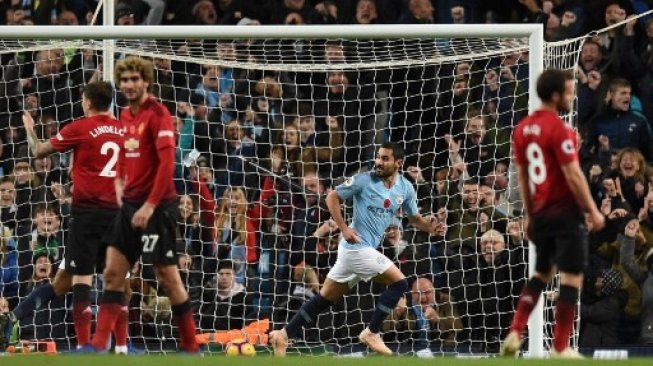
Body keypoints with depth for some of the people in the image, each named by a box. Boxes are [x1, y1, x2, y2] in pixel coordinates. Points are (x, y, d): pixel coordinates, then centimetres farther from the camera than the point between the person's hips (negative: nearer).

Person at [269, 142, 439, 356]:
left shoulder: (405, 188, 7)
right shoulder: (364, 180, -10)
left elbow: (414, 218, 16)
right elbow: (332, 198, -3)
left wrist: (431, 227, -6)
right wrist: (343, 228, -14)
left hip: (365, 249, 7)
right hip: (357, 247, -7)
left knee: (326, 297, 11)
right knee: (399, 283, -9)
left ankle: (284, 335, 14)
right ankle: (371, 333, 0)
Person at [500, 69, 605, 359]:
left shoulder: (523, 129, 8)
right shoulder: (559, 130, -16)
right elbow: (573, 175, -17)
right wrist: (593, 211, -9)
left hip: (540, 214, 8)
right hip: (565, 213, -8)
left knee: (541, 274, 20)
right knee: (572, 278, 0)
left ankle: (514, 334, 6)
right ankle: (560, 348, 0)